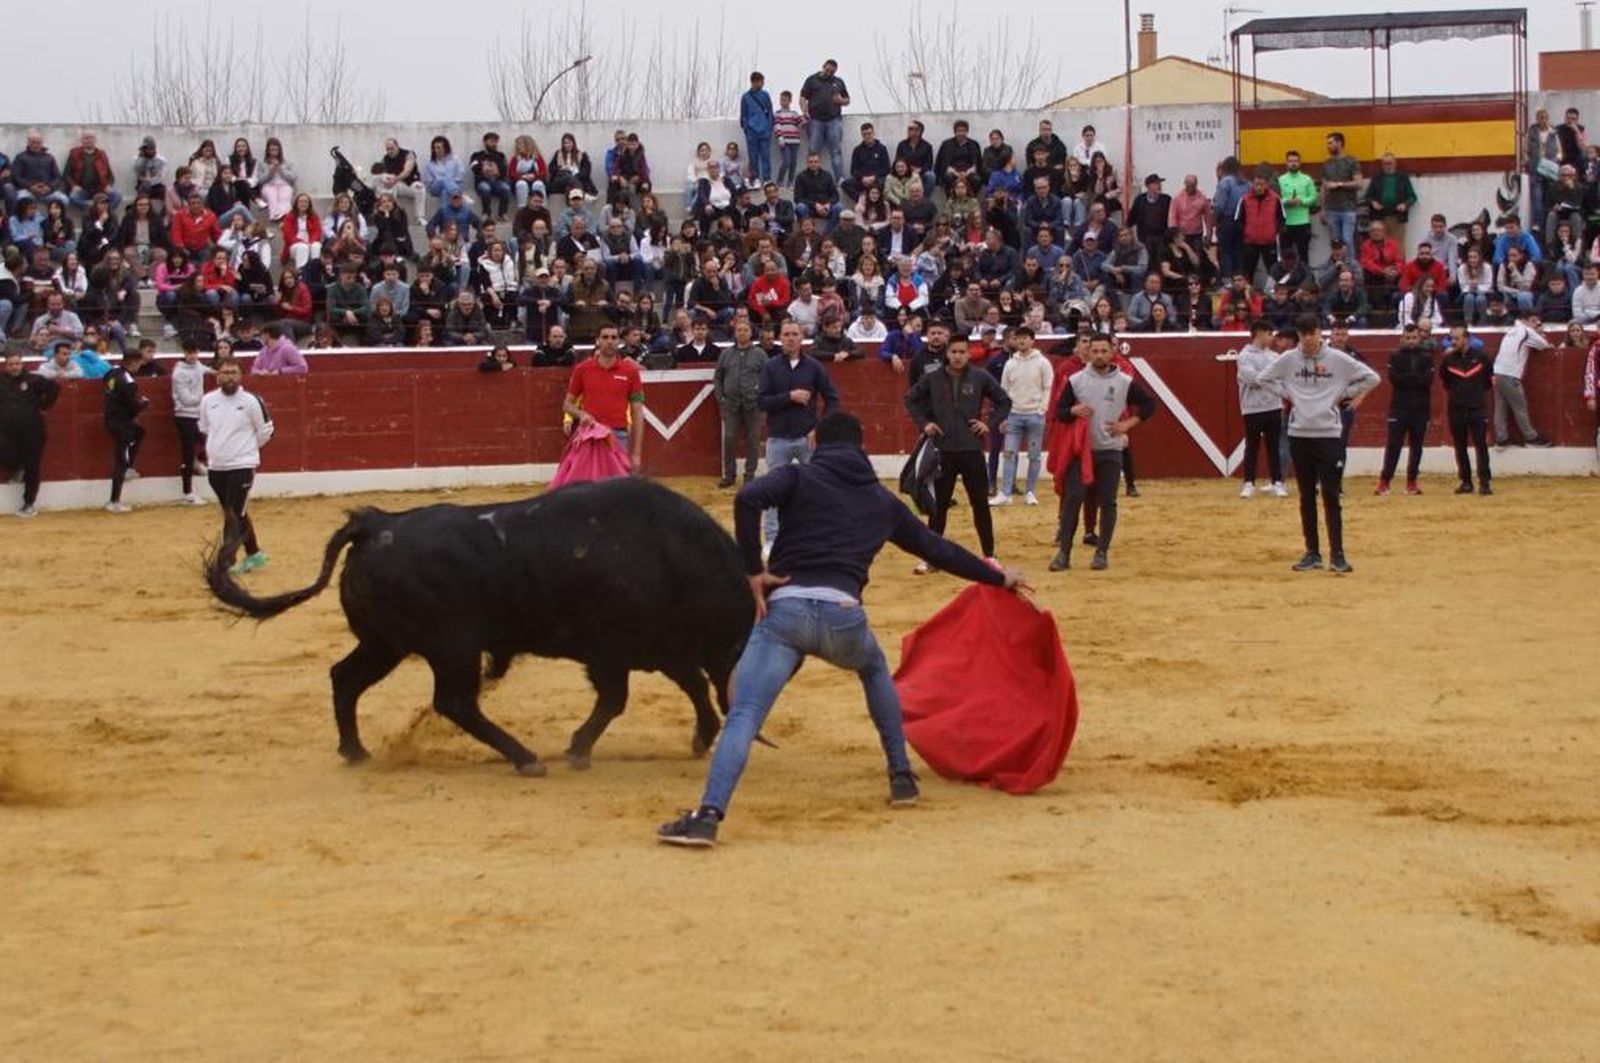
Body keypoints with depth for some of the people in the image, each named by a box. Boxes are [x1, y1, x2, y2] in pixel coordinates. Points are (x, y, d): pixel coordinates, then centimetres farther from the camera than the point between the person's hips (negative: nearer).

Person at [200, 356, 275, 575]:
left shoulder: (251, 402, -9)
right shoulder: (208, 401, 4)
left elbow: (265, 432, 1)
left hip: (242, 466, -5)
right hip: (216, 467, 5)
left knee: (234, 515, -11)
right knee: (237, 514, 16)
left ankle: (226, 562, -14)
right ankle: (254, 554, 30)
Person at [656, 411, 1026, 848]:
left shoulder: (798, 478, 14)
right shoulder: (881, 501, 23)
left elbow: (748, 500, -7)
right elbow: (937, 548, 33)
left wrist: (754, 571, -1)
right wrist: (998, 578, 47)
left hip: (785, 610, -3)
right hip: (843, 615, 3)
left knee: (742, 715, -10)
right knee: (874, 669, 36)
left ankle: (708, 816, -29)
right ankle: (902, 778, 35)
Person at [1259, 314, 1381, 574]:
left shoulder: (1338, 359, -3)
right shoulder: (1288, 359, 3)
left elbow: (1371, 378, 1)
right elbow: (1263, 379, 15)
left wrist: (1342, 395, -1)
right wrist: (1287, 396, 7)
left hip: (1329, 435, -2)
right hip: (1299, 435, 2)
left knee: (1331, 496, -4)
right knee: (1307, 497, 7)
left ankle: (1338, 555, -3)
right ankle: (1312, 553, 14)